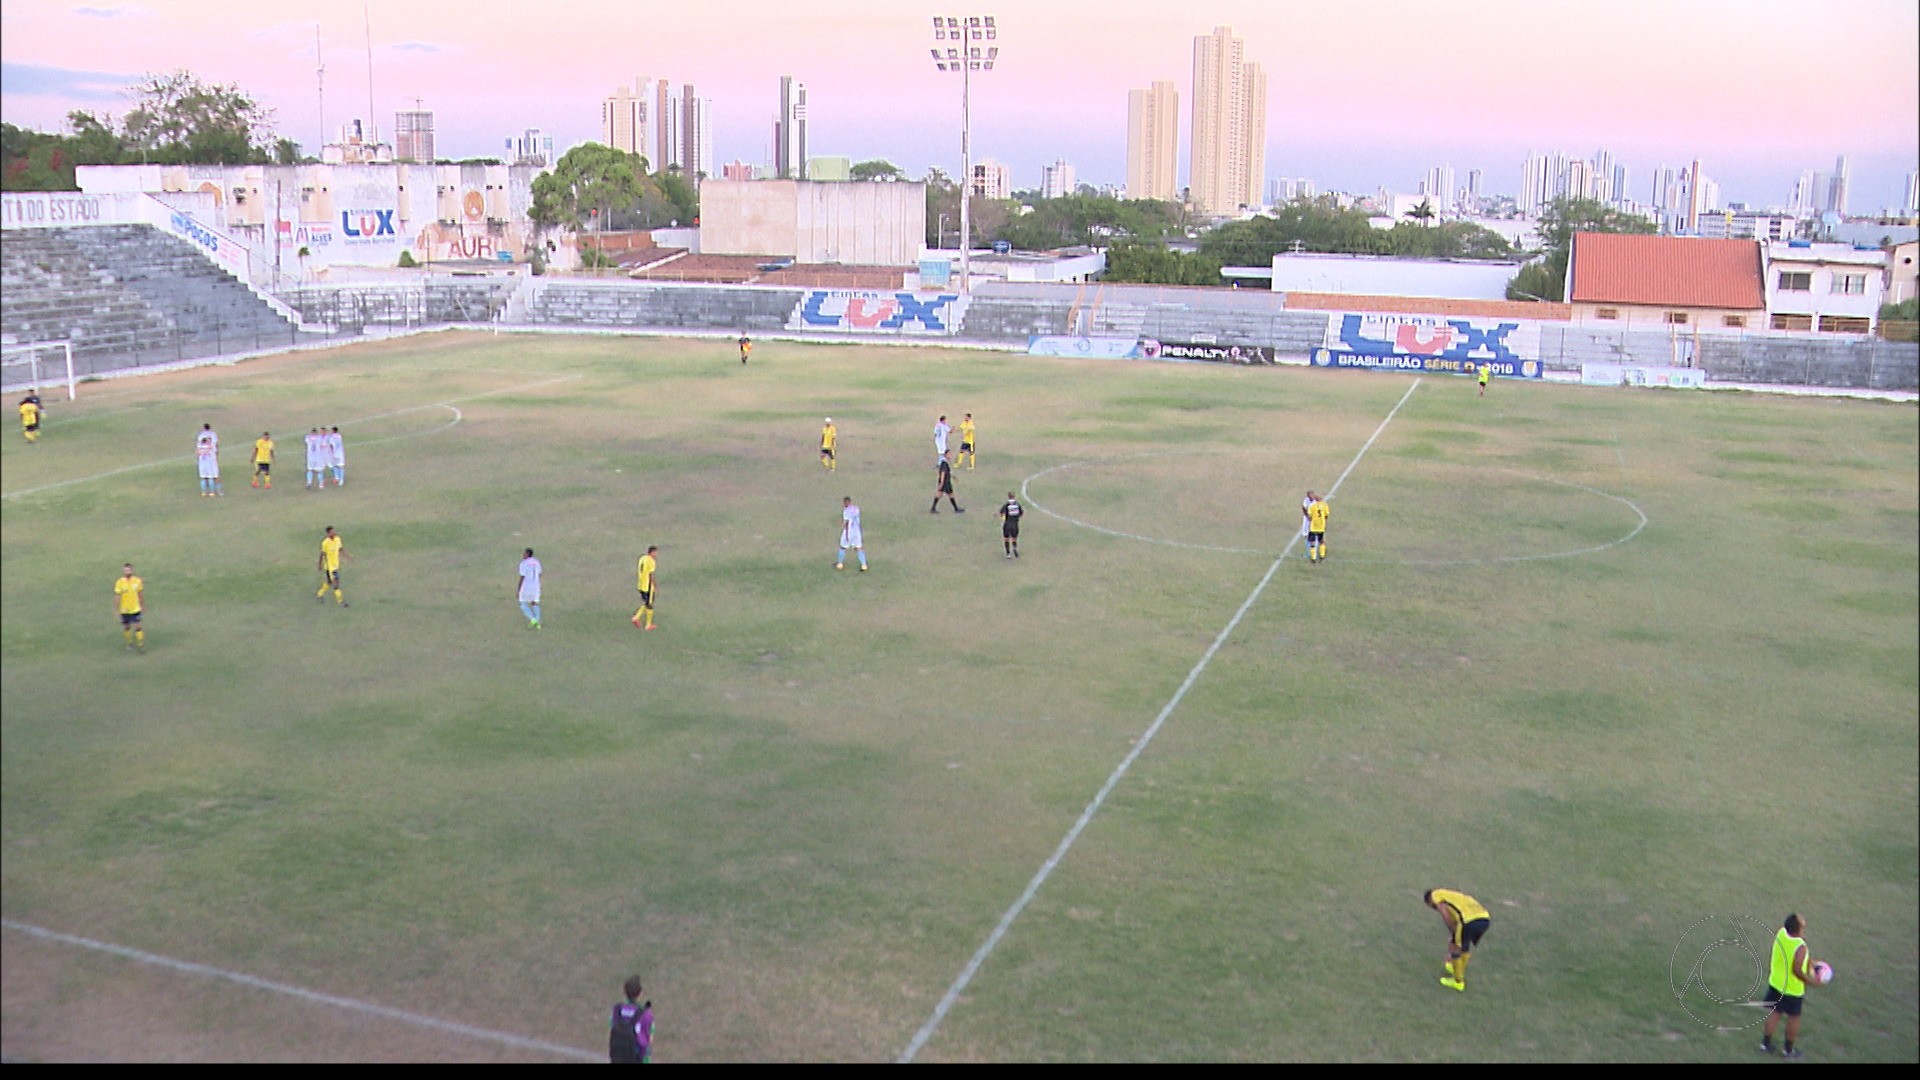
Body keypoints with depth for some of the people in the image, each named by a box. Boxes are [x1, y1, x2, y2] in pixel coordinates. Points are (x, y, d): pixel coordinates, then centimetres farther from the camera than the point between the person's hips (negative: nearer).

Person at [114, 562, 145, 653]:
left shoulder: (137, 581, -6)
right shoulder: (119, 583, -11)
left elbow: (141, 595, 7)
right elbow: (117, 597, -8)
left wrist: (143, 606, 13)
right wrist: (116, 609, -9)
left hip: (136, 609, 0)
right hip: (124, 610, 0)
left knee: (138, 627, -4)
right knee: (127, 627, 13)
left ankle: (141, 645, 4)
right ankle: (130, 643, 32)